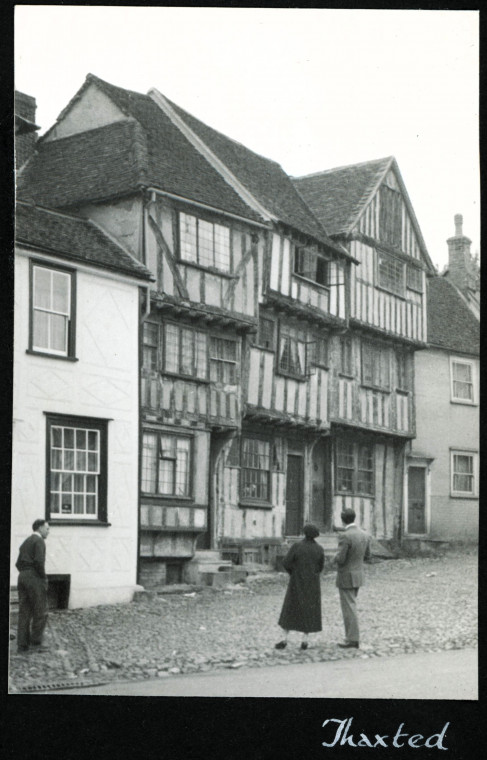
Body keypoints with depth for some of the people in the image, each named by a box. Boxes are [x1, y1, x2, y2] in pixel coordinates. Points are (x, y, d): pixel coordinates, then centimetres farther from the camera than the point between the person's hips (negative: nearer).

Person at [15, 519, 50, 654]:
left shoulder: (25, 542, 21)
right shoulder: (39, 541, -7)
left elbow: (19, 564, 18)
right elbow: (39, 561, -19)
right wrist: (44, 578, -10)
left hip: (22, 577, 9)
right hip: (34, 578, -9)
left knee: (25, 612, 6)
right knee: (40, 612, -3)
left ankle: (22, 644, 3)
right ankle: (35, 643, -4)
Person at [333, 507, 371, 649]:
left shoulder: (345, 536, -22)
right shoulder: (365, 535, 2)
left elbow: (340, 559, -22)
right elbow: (367, 556, 11)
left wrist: (335, 557, 1)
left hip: (346, 577, -7)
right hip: (358, 575, 7)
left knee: (349, 609, -1)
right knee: (350, 607, 18)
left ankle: (353, 640, 1)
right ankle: (352, 637, 20)